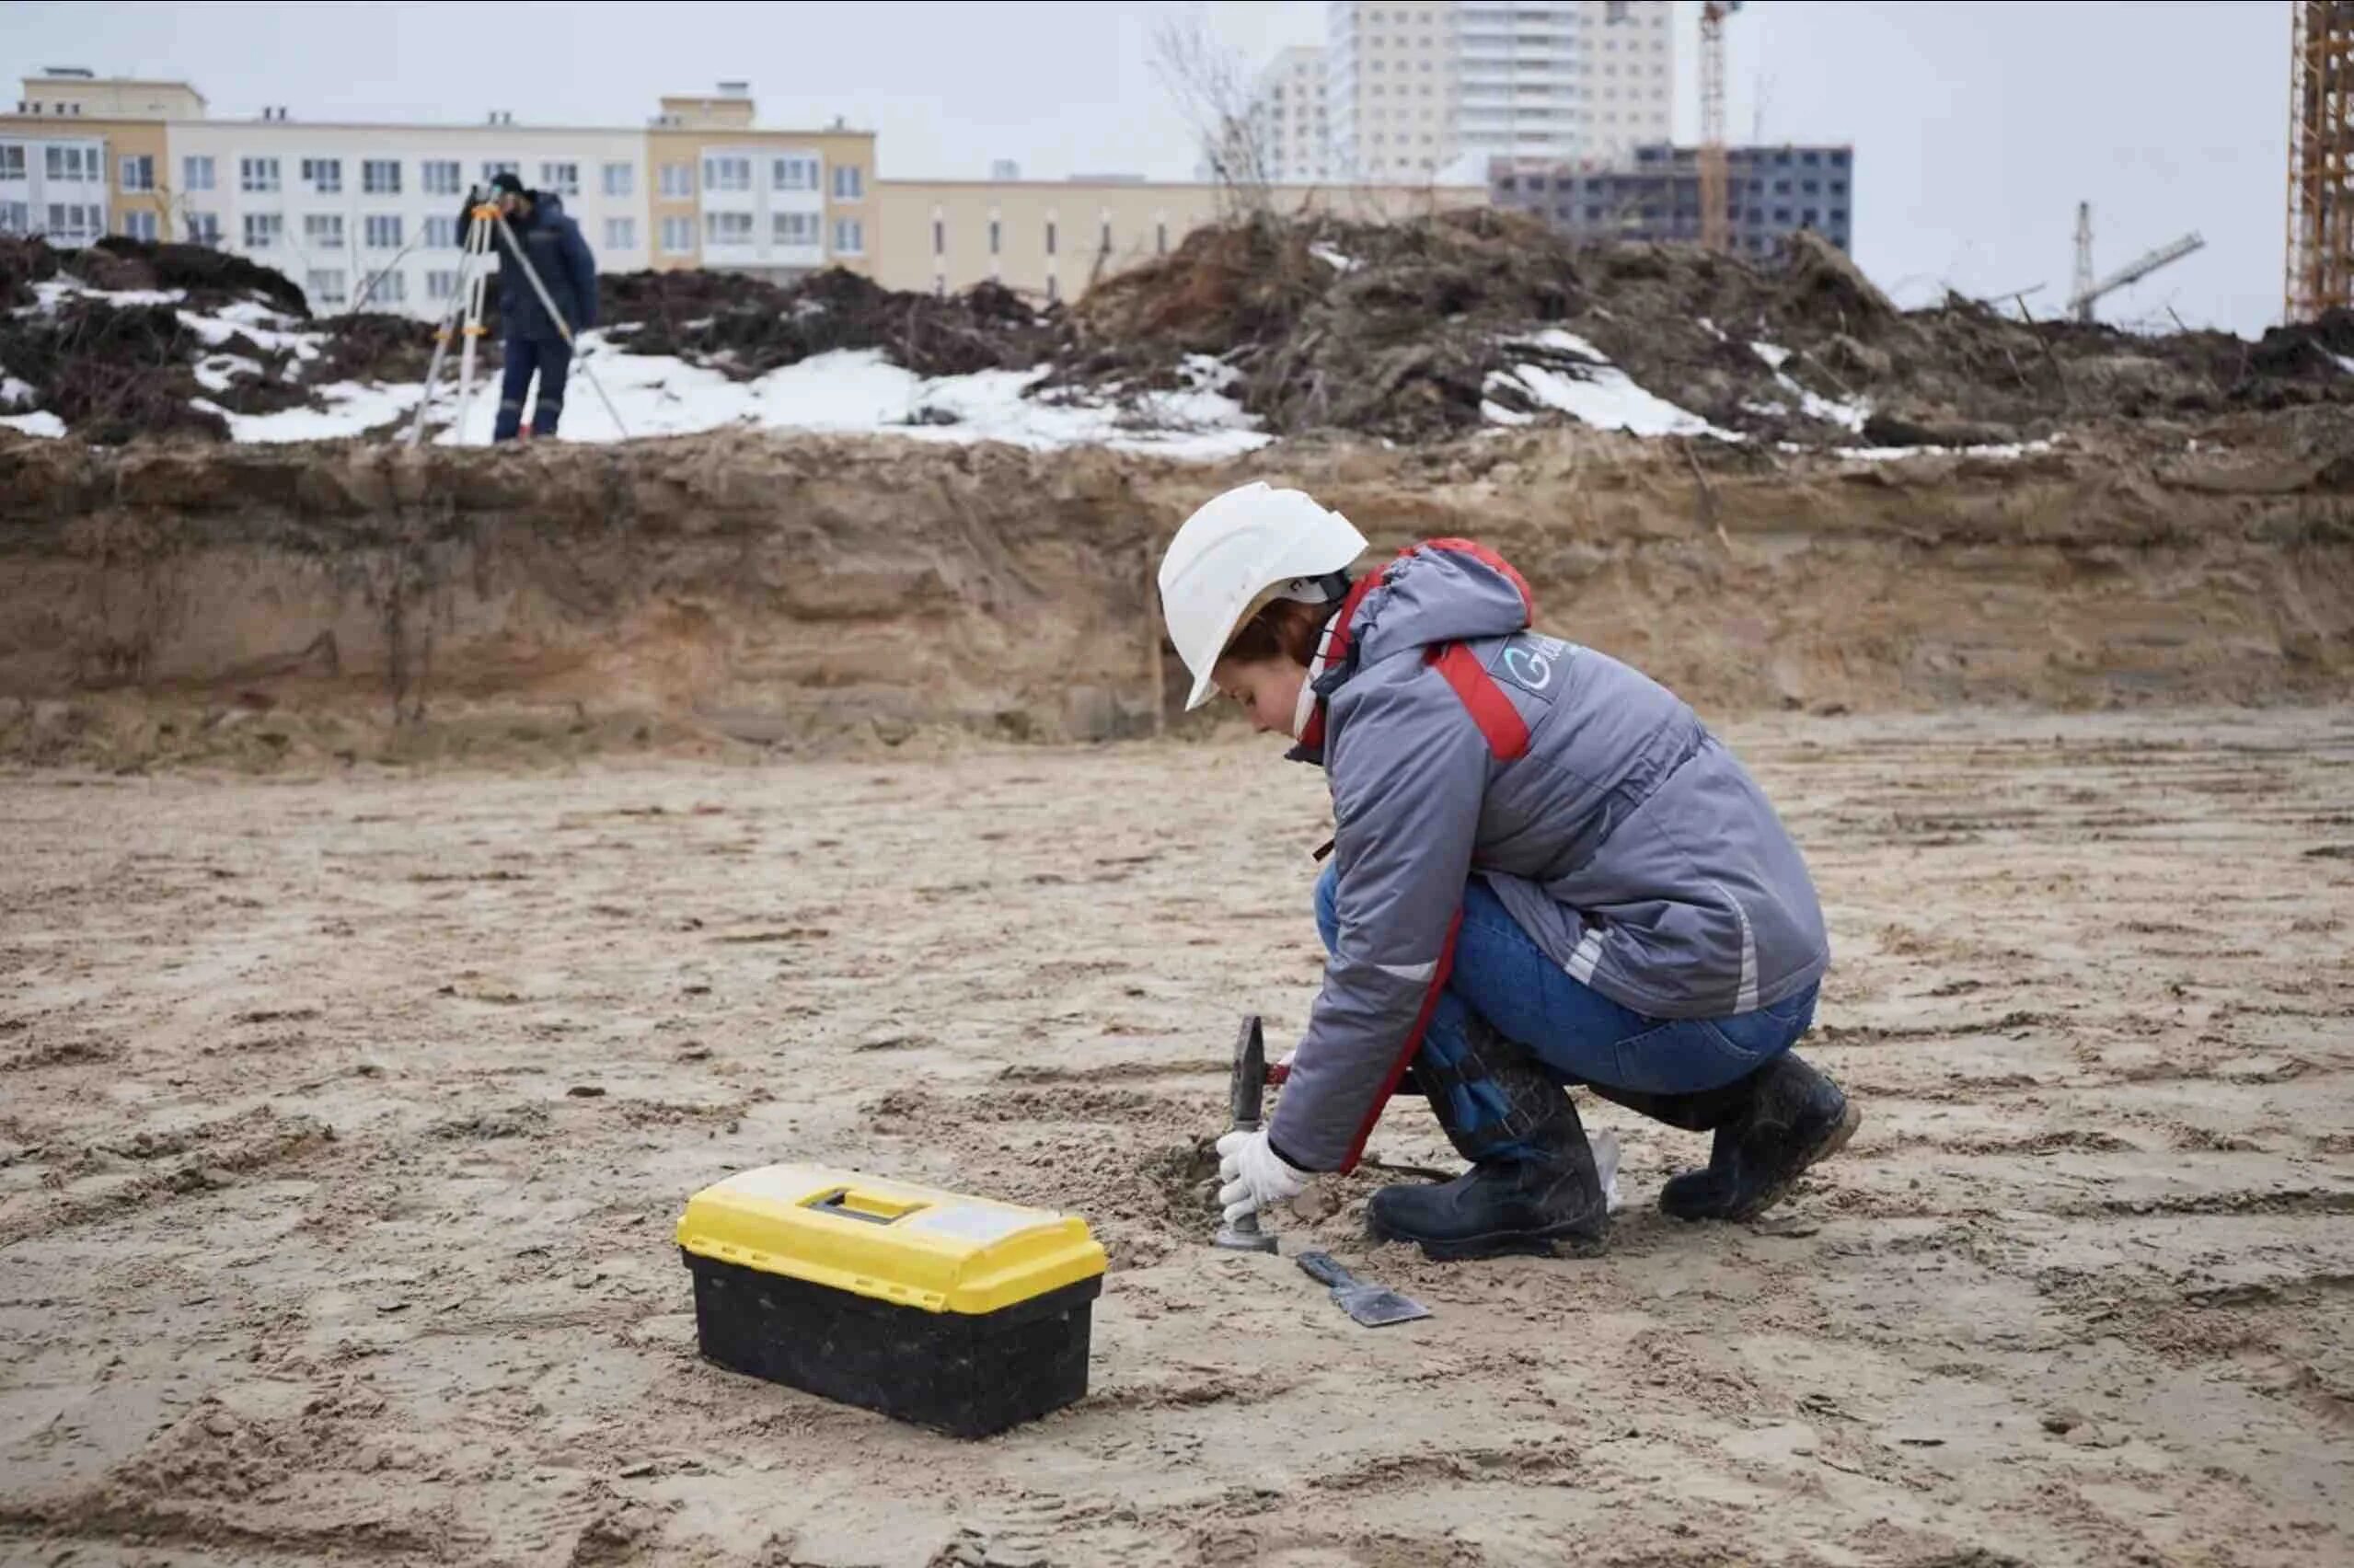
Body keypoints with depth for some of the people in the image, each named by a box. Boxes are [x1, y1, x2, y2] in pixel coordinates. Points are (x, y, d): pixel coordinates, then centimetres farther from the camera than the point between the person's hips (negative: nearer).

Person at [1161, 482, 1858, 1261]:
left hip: (1702, 1003, -9)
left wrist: (1293, 1151, -3)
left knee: (1350, 900, -7)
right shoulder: (1457, 653, 15)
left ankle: (1534, 1179, -2)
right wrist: (1323, 1071, 21)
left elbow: (1384, 963, -15)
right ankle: (1761, 1101, 19)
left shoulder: (1399, 714, -15)